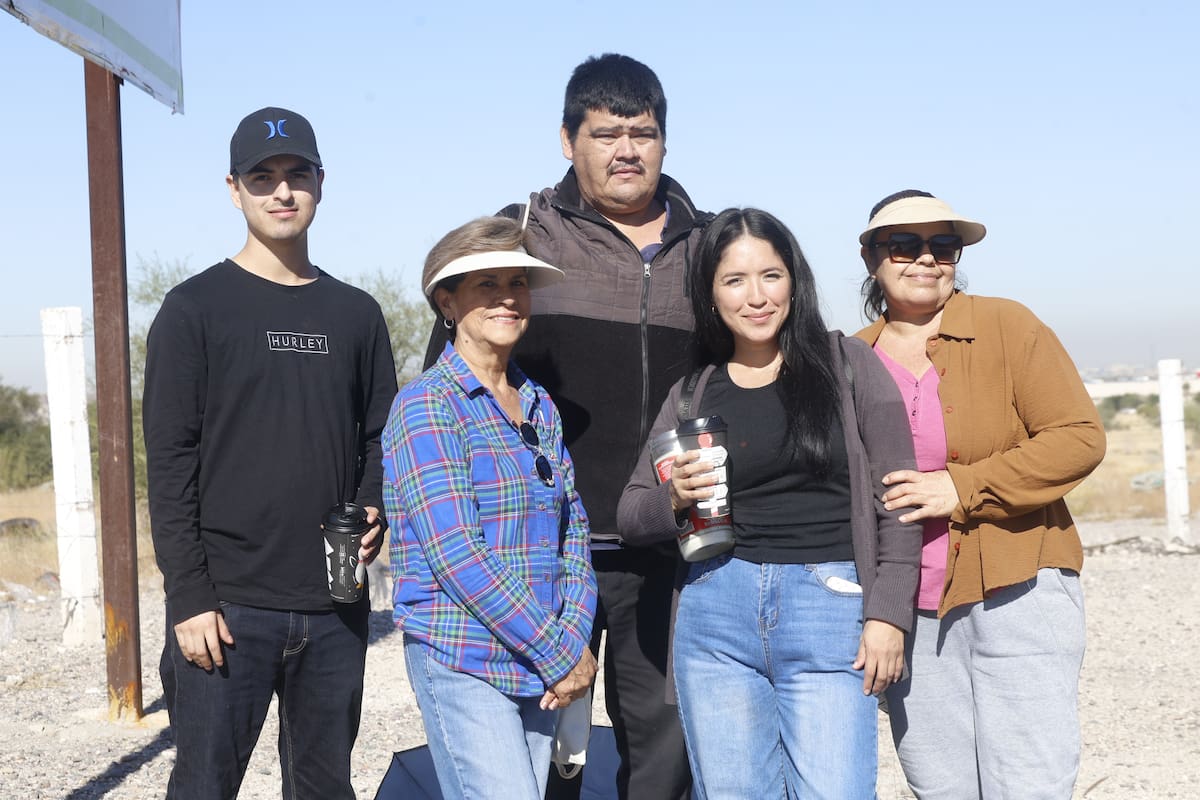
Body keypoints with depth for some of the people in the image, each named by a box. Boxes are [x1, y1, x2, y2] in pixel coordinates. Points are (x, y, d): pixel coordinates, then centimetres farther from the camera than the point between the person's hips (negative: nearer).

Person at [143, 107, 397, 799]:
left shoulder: (356, 314, 11)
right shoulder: (195, 309, -1)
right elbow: (170, 463, -5)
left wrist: (372, 515, -4)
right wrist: (189, 598, -11)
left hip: (336, 608, 4)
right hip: (228, 608, -3)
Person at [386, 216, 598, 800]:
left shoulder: (539, 406, 12)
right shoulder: (425, 407, -8)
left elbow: (575, 530, 12)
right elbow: (456, 555, -16)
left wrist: (576, 638, -3)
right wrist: (560, 655, -14)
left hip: (542, 665, 6)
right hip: (462, 663, -6)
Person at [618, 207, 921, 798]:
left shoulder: (847, 364, 4)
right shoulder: (692, 393, 11)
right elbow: (629, 514, 13)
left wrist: (887, 614, -6)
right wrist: (675, 500, -9)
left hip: (830, 610, -2)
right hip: (716, 612, 3)